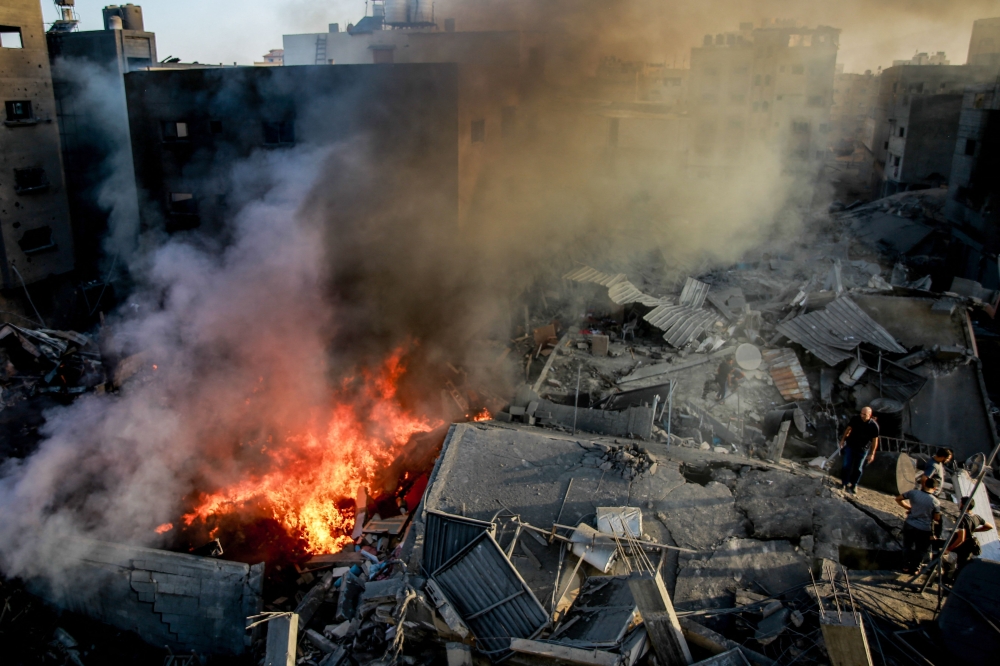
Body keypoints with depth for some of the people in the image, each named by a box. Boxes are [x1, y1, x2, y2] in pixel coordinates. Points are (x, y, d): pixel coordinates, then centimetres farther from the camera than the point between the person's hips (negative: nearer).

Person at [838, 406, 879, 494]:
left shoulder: (874, 425, -19)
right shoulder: (855, 418, -15)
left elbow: (875, 440, -11)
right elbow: (848, 429, 2)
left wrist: (872, 454, -9)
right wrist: (843, 439, 6)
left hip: (863, 449, -1)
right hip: (850, 445, 1)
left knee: (858, 469, 7)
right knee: (846, 465, -1)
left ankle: (854, 485, 25)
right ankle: (845, 484, 14)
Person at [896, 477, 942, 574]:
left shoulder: (913, 493, -12)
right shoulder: (935, 502, -17)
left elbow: (898, 499, 1)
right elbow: (937, 518, -6)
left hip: (909, 525, 2)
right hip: (924, 529, -2)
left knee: (907, 547, 22)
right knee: (920, 550, 20)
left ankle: (905, 567, 32)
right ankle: (914, 568, 30)